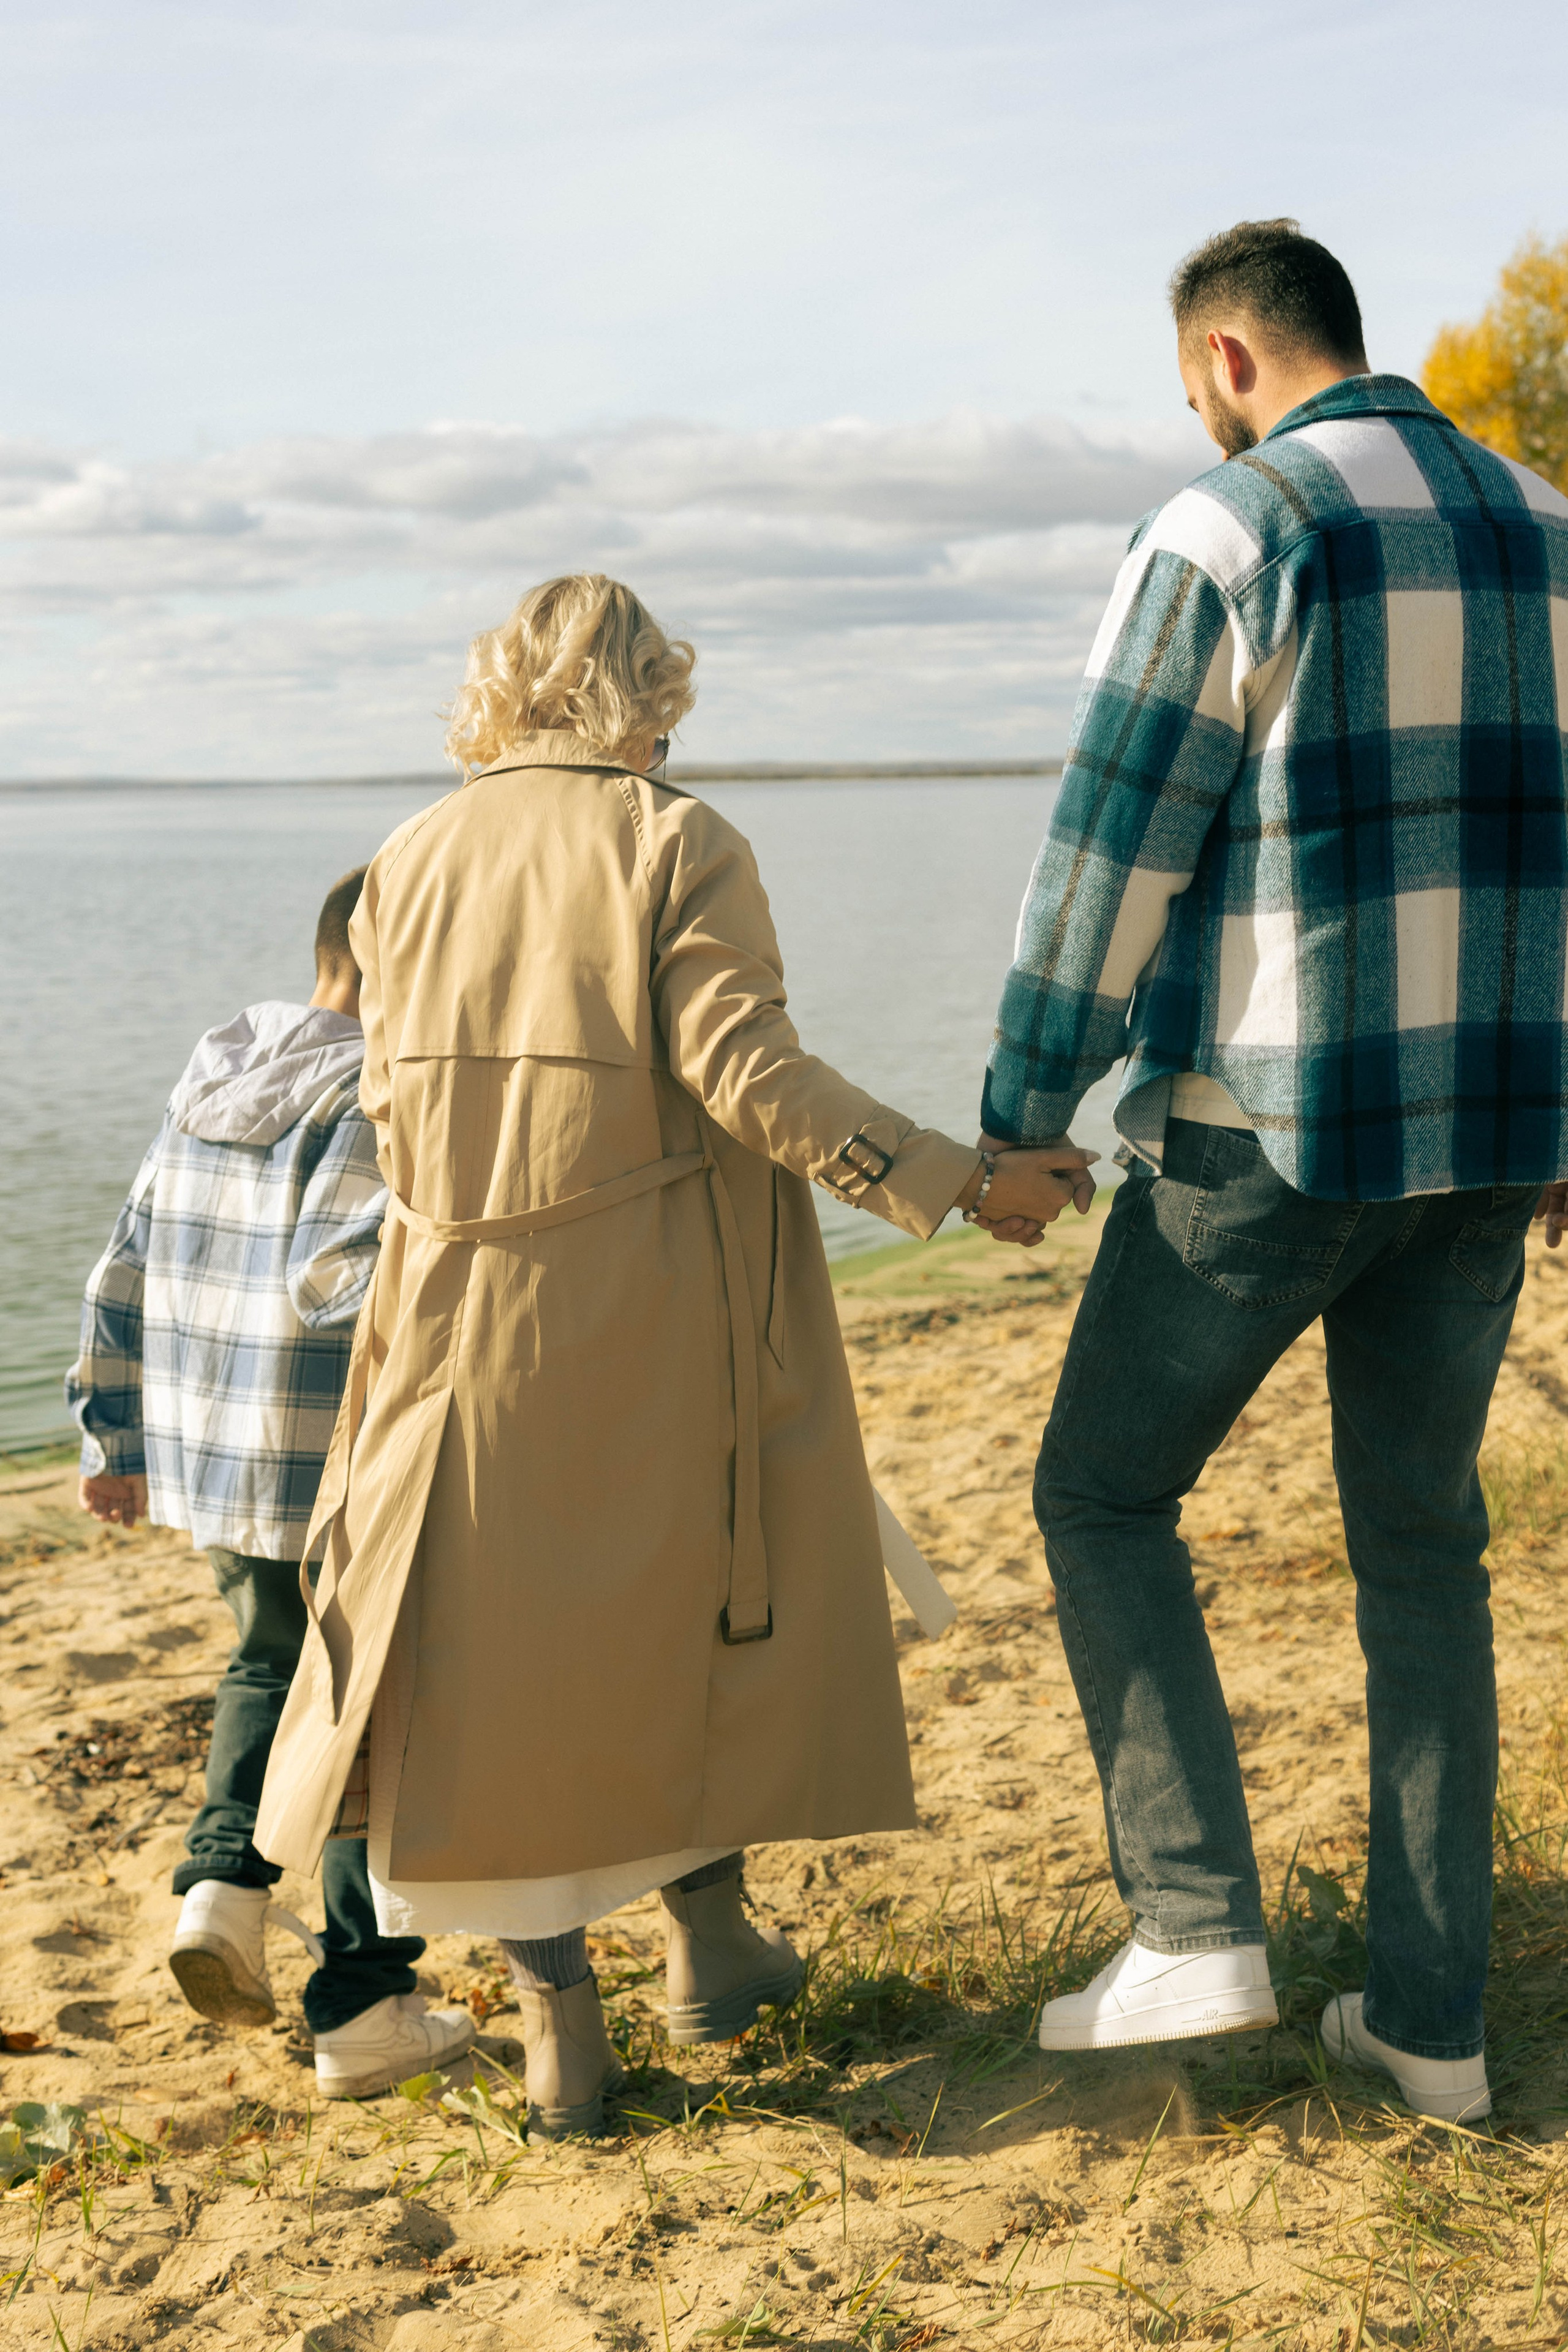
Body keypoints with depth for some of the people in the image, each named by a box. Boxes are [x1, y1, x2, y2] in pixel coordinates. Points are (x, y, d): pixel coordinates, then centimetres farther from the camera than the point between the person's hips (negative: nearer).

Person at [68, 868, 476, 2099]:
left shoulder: (213, 1083, 9)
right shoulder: (385, 1103, -14)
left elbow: (127, 1271, 12)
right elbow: (328, 1280, -26)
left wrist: (114, 1438, 19)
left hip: (206, 1448, 7)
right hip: (346, 1467, -7)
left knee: (272, 1665, 27)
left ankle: (226, 1878, 7)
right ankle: (362, 2012, 13)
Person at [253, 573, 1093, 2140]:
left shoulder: (410, 863, 6)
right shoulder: (679, 842, -7)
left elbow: (390, 1103, 7)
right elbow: (744, 1070, -18)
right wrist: (958, 1182, -13)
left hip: (469, 1324, 3)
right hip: (659, 1322, -3)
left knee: (504, 1647, 9)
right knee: (694, 1607, 18)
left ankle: (559, 2032, 14)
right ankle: (706, 1936, 31)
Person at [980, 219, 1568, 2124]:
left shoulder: (1221, 538, -9)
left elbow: (1110, 857, -11)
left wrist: (1017, 1117, -1)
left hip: (1267, 1129, -6)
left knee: (1104, 1491, 11)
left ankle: (1195, 1929, 5)